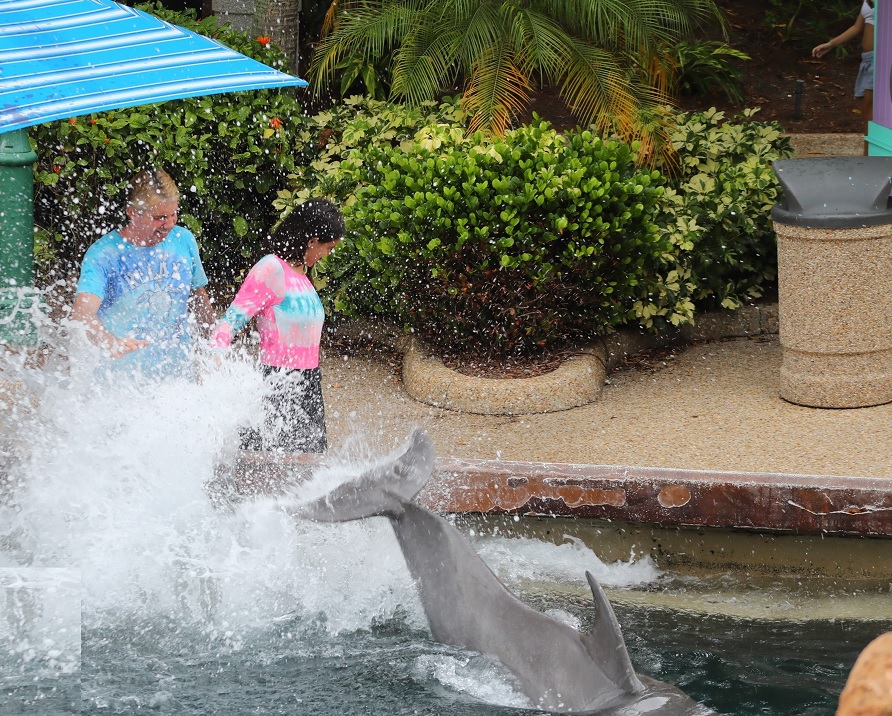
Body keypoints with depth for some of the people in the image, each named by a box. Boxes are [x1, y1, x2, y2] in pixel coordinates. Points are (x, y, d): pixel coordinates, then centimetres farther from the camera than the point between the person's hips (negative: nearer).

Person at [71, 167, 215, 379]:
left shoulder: (183, 240, 0)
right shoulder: (103, 255, -17)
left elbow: (199, 297, 16)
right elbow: (82, 312, -32)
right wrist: (110, 342, -51)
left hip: (178, 370, 4)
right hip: (124, 373, -4)